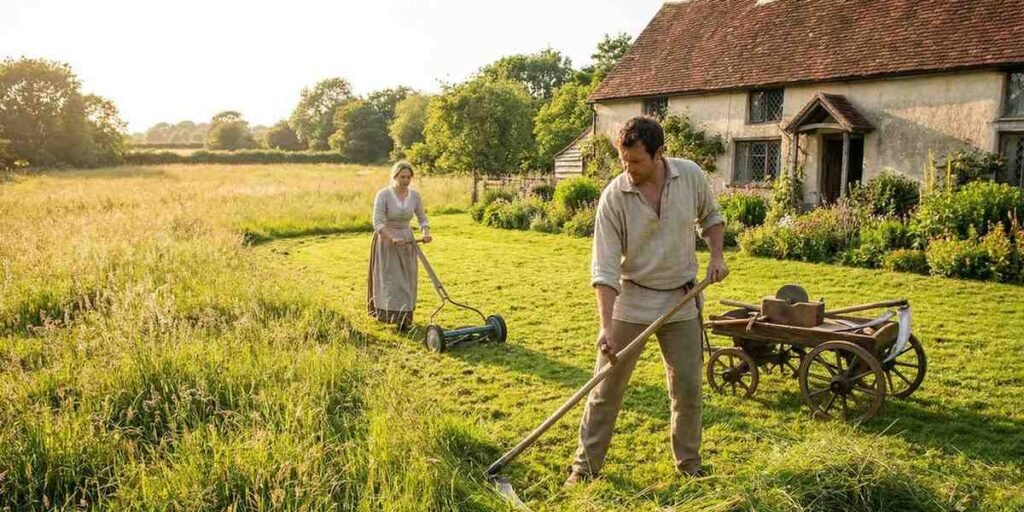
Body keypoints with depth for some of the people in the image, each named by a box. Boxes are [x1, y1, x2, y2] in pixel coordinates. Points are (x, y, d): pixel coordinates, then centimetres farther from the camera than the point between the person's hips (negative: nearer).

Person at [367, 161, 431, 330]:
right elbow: (377, 223, -20)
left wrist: (426, 233, -14)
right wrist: (393, 238, -33)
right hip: (386, 241, -4)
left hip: (406, 240, 4)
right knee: (390, 280, -7)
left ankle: (404, 316, 13)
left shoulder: (415, 195, -4)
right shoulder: (383, 194, -17)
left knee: (406, 280, 4)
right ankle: (395, 316, -6)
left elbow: (422, 218, 6)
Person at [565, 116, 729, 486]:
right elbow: (605, 267, -19)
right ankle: (586, 465, 15)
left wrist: (716, 254, -3)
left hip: (681, 301, 3)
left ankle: (689, 462, 29)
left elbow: (710, 216, 14)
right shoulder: (614, 196, -17)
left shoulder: (691, 176, -8)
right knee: (607, 388, 2)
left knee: (688, 388, 10)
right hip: (631, 301, -2)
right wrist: (606, 325, -25)